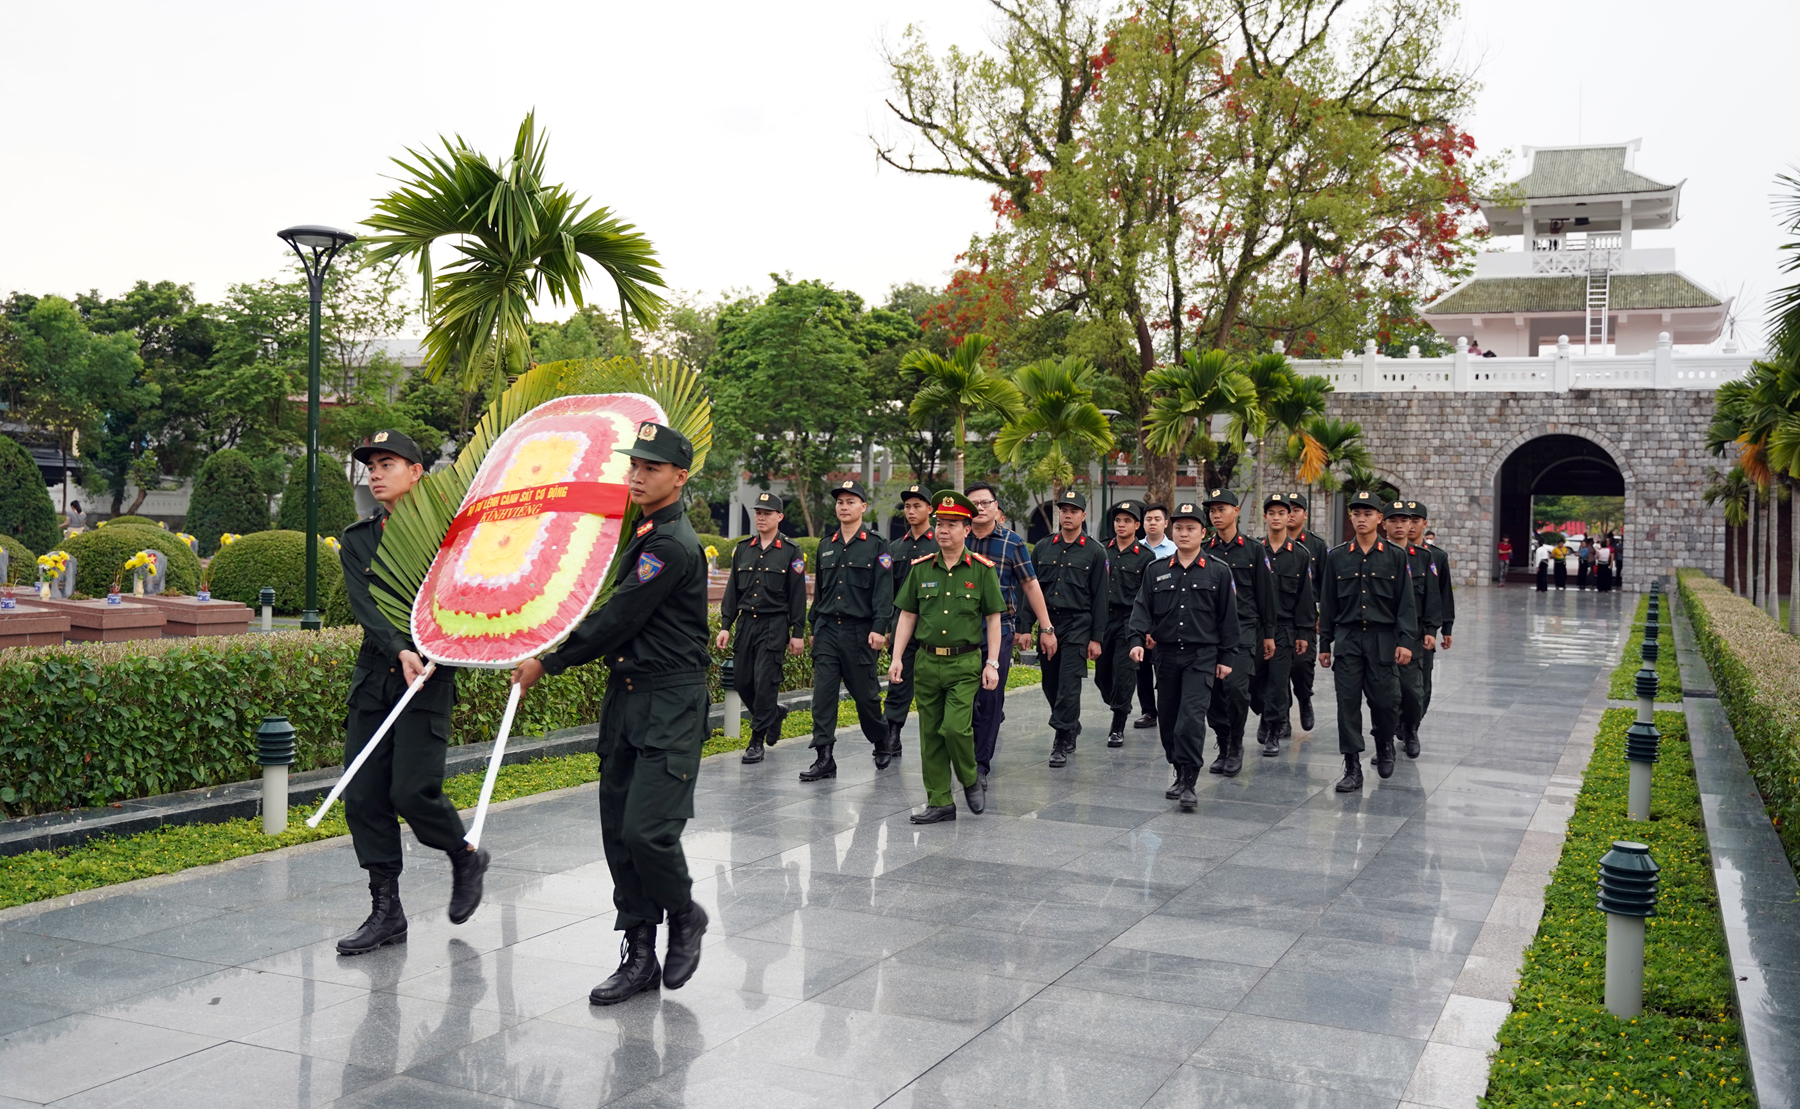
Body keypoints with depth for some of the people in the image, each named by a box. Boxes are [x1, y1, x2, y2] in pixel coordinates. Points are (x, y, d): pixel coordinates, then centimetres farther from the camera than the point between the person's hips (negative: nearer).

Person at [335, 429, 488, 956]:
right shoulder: (356, 540, 9)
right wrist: (400, 650, -20)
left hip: (430, 677, -4)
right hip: (373, 676, 5)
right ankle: (386, 911, 14)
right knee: (363, 796, 2)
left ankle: (465, 858, 18)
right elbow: (365, 606, -5)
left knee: (413, 790, -12)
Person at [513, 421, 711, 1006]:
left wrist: (548, 662, -7)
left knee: (646, 830, -14)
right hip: (626, 695, 9)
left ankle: (685, 916, 15)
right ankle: (640, 955, 17)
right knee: (618, 831, 7)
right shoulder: (646, 532, 15)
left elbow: (616, 622, -16)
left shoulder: (673, 546, -16)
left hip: (670, 703, -9)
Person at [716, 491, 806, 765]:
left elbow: (798, 596, -2)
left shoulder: (791, 552, -2)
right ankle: (774, 714, 31)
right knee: (741, 681, 5)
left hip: (775, 624, -5)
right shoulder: (743, 548, 11)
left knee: (765, 681, -8)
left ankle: (757, 741, 2)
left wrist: (797, 633, -5)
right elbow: (732, 590, 13)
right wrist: (725, 625, 6)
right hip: (746, 622, 5)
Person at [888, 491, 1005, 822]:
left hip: (965, 662, -3)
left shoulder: (981, 569, -1)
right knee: (930, 735, 5)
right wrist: (896, 658, 3)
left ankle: (972, 779, 12)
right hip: (926, 661, 4)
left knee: (955, 727, -16)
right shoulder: (921, 568, 7)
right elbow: (907, 616, 11)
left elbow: (993, 619, 1)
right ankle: (940, 802, 15)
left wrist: (992, 663, -5)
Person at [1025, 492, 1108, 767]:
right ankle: (1071, 728, 31)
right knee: (1050, 685, 10)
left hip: (1078, 625, -4)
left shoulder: (1095, 552, 1)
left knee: (1069, 684, -10)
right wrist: (1026, 627, 2)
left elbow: (1100, 598, 0)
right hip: (1047, 623, 4)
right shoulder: (1042, 548, 9)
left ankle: (1062, 741, -3)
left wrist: (1096, 638, -4)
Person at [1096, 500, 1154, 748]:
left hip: (1129, 621, -4)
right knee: (1102, 674, 9)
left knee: (1123, 673, -7)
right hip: (1102, 618, 4)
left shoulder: (1145, 556, -1)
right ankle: (1121, 708, 35)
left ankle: (1118, 727, 2)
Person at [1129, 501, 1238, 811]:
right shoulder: (1156, 570, 8)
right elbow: (1142, 608, 5)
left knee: (1191, 718, -15)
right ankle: (1181, 773, 26)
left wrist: (1226, 657, 1)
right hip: (1167, 655, 4)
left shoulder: (1219, 571, 2)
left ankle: (1188, 783, -11)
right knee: (1168, 719, 9)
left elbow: (1229, 618, 4)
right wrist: (1138, 640, -11)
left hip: (1203, 657, -4)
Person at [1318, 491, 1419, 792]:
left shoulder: (1395, 556, 3)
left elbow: (1406, 602, 1)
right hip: (1347, 639, 1)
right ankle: (1352, 769, 2)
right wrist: (1324, 643, 7)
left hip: (1383, 639, -1)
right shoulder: (1336, 556, 6)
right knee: (1348, 702, -3)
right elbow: (1328, 603, 9)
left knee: (1385, 701, -2)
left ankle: (1385, 745, 30)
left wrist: (1406, 641, -8)